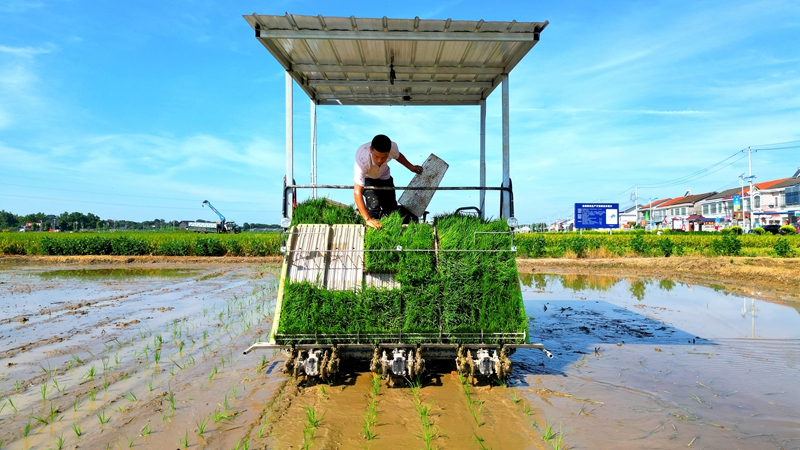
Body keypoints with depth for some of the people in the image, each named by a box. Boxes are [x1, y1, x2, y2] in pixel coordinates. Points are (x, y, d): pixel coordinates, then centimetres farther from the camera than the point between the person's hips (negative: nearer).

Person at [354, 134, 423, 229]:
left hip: (384, 176, 4)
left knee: (391, 207, -2)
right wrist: (367, 219, -53)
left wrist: (411, 167, 6)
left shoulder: (393, 147, -34)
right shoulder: (362, 161, -46)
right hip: (366, 178, -3)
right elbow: (357, 193, -48)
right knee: (374, 204, -25)